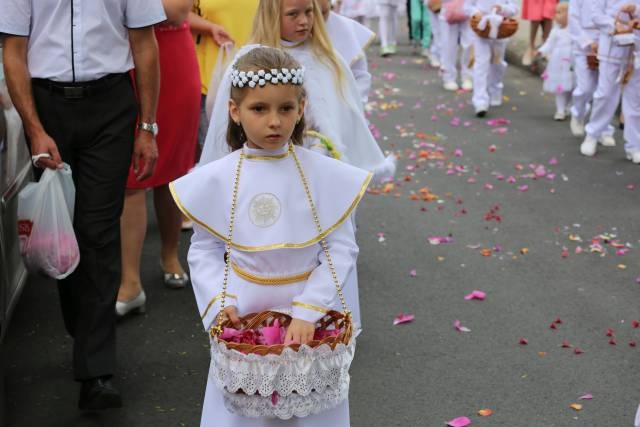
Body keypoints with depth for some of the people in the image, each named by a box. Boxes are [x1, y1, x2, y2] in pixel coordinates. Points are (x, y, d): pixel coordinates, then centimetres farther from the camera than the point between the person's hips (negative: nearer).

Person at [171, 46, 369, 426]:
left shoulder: (327, 176, -9)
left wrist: (309, 310, -14)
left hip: (310, 311, 0)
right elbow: (204, 250, 1)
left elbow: (342, 248, -7)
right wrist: (219, 303, -12)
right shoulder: (215, 180, -7)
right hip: (242, 315, 0)